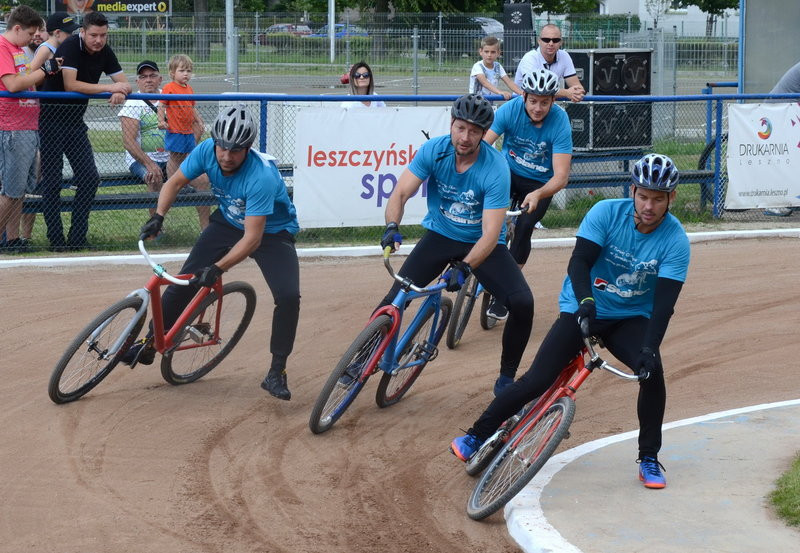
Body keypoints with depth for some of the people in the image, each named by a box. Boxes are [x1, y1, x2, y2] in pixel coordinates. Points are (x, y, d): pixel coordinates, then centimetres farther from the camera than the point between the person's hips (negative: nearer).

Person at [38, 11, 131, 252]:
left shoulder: (104, 52, 1)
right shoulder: (70, 47, -19)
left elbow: (124, 83, 1)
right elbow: (71, 85, -29)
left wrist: (121, 92, -24)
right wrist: (108, 88, -24)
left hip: (75, 121, 7)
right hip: (51, 120, -7)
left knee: (90, 178, 2)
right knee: (52, 182, -4)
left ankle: (77, 238, 9)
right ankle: (56, 240, 1)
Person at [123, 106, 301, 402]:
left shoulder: (262, 177, -37)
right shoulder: (207, 150, -22)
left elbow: (253, 238, -37)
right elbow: (174, 182, -4)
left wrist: (218, 268, -43)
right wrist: (158, 217, -19)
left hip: (272, 233, -5)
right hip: (228, 223, 5)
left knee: (288, 296, -24)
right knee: (186, 279, -5)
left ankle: (276, 373, -11)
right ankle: (150, 344, 13)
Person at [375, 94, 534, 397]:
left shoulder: (496, 169, -25)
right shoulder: (433, 150, -17)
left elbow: (490, 233, -28)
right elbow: (400, 193, -19)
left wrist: (464, 267, -42)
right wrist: (392, 226, -39)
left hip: (481, 244, -2)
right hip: (440, 236, 2)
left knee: (522, 303, -21)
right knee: (395, 299, -15)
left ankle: (506, 378, -2)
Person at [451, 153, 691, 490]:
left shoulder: (676, 240, -15)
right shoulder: (606, 213, -16)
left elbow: (664, 303, -21)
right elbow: (579, 262, -23)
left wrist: (649, 349, -33)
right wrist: (585, 301, -43)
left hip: (631, 319, 1)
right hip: (582, 310, -1)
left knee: (652, 372, -25)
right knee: (537, 381, -11)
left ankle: (649, 459, -6)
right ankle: (476, 436, 6)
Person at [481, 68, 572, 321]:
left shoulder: (560, 122, -26)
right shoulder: (510, 110, -22)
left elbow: (561, 176, -31)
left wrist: (538, 195, -50)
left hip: (540, 183, -1)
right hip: (509, 170, 1)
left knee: (524, 227, -20)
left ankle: (502, 294, -3)